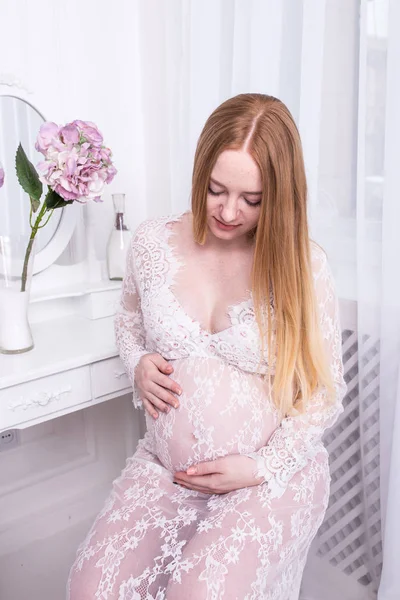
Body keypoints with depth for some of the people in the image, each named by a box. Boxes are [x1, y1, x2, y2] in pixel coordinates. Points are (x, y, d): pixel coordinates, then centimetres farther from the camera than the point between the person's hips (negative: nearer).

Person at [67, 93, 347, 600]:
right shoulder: (152, 242, -3)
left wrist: (260, 467, -13)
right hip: (163, 467, 3)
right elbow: (128, 321, 17)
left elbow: (326, 392, -4)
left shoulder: (302, 263, -11)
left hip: (273, 472, -2)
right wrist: (138, 364, -4)